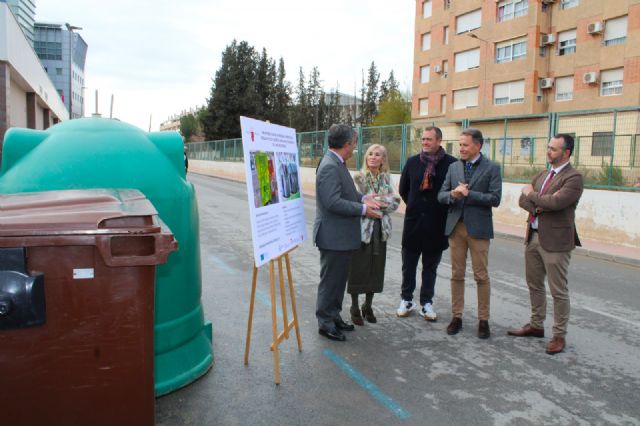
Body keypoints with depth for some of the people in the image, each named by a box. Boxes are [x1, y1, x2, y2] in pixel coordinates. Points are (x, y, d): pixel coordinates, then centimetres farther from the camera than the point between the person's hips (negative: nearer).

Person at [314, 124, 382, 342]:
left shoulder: (337, 164, 10)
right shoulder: (329, 167, -21)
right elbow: (333, 202, -26)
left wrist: (363, 198, 4)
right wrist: (363, 209, -19)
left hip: (342, 235, 10)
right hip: (333, 236, -10)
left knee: (338, 279, 20)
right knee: (330, 280, 4)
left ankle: (334, 317, 34)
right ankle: (325, 323, 18)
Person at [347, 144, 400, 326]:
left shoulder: (386, 178, 7)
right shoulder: (359, 177, -5)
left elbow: (395, 202, 1)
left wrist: (375, 202, -14)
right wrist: (382, 201, -13)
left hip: (380, 229, 4)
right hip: (362, 228, -4)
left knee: (375, 269, 10)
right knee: (358, 268, 3)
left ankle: (368, 306, 26)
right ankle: (355, 307, 18)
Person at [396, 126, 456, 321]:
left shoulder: (451, 163, -8)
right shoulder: (412, 162, 2)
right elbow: (403, 188, 15)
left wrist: (442, 210, -1)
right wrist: (414, 206, 11)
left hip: (436, 224, -2)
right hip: (413, 221, 2)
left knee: (430, 266, 11)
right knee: (408, 264, 10)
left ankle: (426, 303, 23)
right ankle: (406, 300, 24)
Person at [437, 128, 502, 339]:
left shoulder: (491, 168, -2)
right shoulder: (453, 167, 10)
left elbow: (495, 199, -11)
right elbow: (441, 195, 7)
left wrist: (468, 194, -16)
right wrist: (453, 194, -14)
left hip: (478, 227, -4)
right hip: (455, 226, 4)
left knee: (481, 276, 3)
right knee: (457, 274, 10)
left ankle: (483, 320, 16)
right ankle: (457, 316, 20)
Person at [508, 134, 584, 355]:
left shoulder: (573, 178, -11)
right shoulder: (543, 175, 14)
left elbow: (555, 202, -24)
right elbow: (523, 199, 8)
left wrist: (532, 195, -8)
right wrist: (539, 205, -13)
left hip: (555, 240, -8)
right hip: (533, 237, 8)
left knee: (558, 291, 2)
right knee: (534, 285, 17)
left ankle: (559, 336, 14)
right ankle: (536, 325, 33)